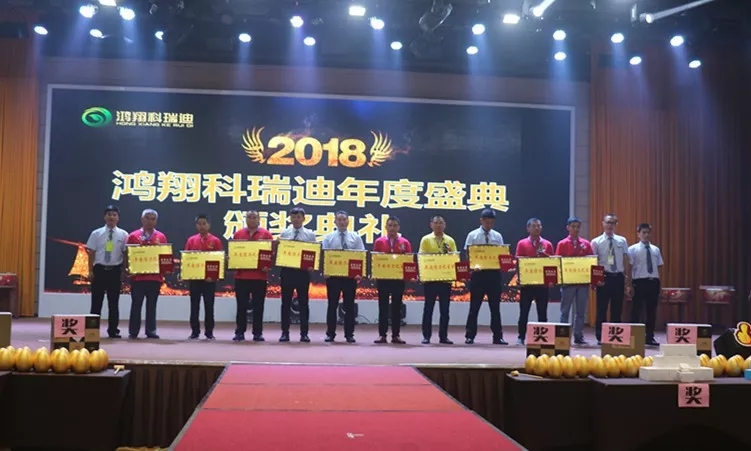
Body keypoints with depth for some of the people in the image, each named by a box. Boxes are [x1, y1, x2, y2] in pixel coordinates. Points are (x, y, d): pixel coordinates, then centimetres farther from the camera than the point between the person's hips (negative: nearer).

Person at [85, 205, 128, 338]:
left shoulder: (123, 234, 1)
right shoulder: (96, 233, 2)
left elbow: (125, 254, 1)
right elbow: (91, 253, 2)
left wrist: (123, 272, -3)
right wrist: (90, 271, -3)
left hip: (115, 271, 0)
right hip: (99, 270, 0)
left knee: (114, 302, 7)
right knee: (96, 301, 4)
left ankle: (113, 330, 15)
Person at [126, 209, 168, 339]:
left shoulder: (161, 237, 7)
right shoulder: (133, 236, 2)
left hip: (155, 277, 2)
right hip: (137, 276, -1)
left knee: (152, 305, 7)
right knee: (136, 305, 3)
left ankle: (151, 331, 12)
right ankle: (133, 331, 9)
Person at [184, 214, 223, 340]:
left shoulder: (215, 241, -1)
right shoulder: (191, 240, 6)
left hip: (210, 278, -2)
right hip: (194, 278, 2)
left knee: (209, 306, 3)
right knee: (194, 305, 6)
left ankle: (209, 332, 10)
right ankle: (195, 331, 13)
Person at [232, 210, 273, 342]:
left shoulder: (266, 234, 3)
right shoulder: (238, 234, 8)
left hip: (260, 276, -1)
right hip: (241, 275, 1)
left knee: (258, 306, 4)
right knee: (242, 306, 5)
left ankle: (258, 333, 10)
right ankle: (240, 332, 11)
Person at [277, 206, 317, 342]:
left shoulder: (310, 234, 5)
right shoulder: (284, 233, 6)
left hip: (303, 271, -1)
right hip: (287, 271, 1)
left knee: (303, 302, 4)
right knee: (286, 302, 4)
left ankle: (304, 333, 9)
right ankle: (285, 332, 11)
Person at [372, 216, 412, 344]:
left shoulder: (405, 243, 4)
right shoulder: (379, 242, 3)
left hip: (399, 279, 1)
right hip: (383, 278, 0)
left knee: (397, 307, 5)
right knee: (383, 307, 3)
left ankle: (396, 335, 10)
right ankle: (382, 334, 7)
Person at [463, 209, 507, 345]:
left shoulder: (497, 236, 7)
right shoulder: (472, 235, 0)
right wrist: (474, 266, -19)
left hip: (494, 273, 2)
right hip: (478, 273, -2)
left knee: (495, 306, 7)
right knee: (474, 306, 4)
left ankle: (497, 336, 13)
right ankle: (470, 336, 12)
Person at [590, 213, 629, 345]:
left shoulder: (622, 241, 8)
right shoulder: (596, 242, 1)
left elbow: (626, 261, 7)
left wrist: (626, 279, 3)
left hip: (618, 277, 2)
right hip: (604, 277, -2)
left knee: (617, 309, 8)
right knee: (602, 308, 1)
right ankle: (600, 337, 9)